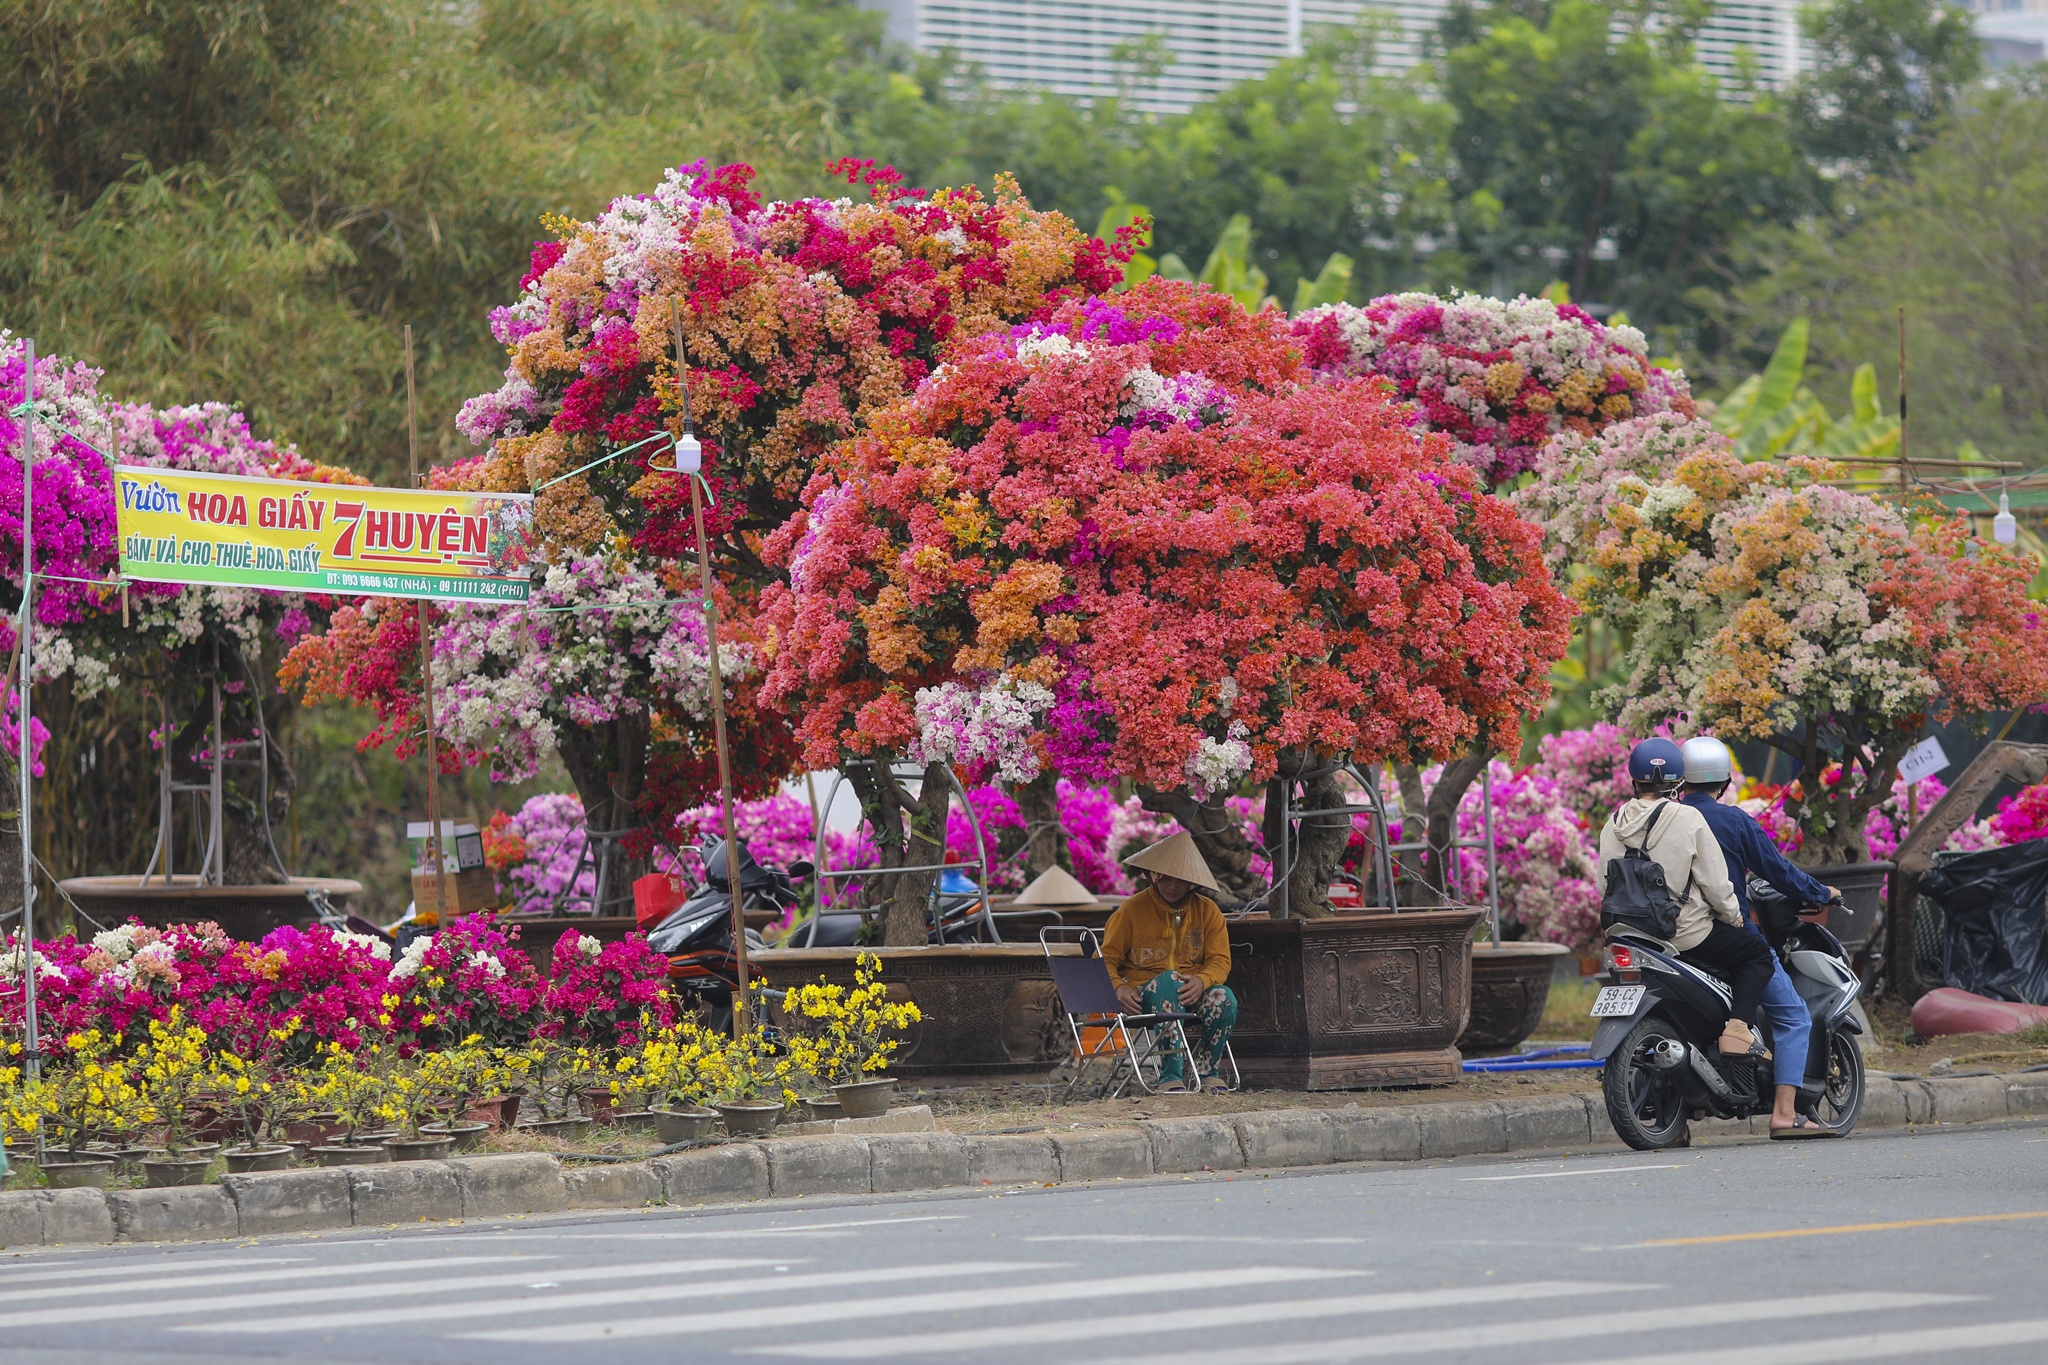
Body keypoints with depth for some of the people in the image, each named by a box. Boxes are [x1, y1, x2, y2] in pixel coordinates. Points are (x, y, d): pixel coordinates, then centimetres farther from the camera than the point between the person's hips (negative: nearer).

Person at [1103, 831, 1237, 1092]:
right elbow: (1106, 960, 3)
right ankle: (1170, 1077, -40)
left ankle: (1206, 1072, -13)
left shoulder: (1207, 911, 9)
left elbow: (1220, 961, 3)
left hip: (1191, 992, 3)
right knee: (1168, 979, -39)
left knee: (1223, 998, -32)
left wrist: (1201, 980, -21)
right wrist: (1119, 987, -20)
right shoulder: (1132, 910, 1)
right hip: (1144, 994, -2)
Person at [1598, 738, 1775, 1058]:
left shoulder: (1613, 827, 3)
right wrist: (1733, 916, 6)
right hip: (1686, 933, -6)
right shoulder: (1688, 819, -13)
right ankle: (1737, 1030, -6)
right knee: (1758, 954, 12)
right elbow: (1714, 881, -11)